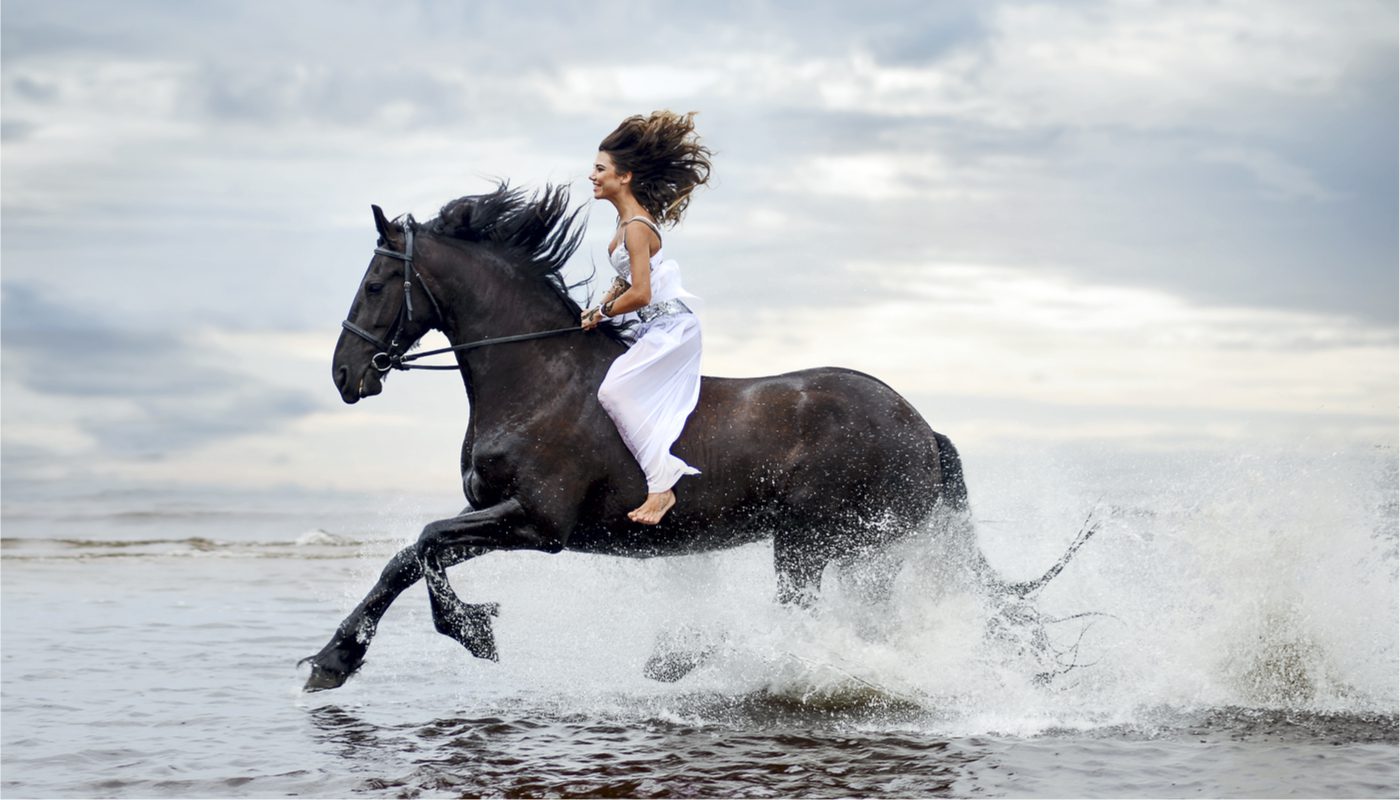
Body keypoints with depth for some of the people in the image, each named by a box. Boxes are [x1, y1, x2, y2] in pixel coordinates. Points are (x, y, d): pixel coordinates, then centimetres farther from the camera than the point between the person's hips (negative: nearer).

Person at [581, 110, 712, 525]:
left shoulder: (637, 227, -20)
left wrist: (602, 313, -8)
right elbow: (627, 276, 22)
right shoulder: (628, 218, 10)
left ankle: (662, 485, -18)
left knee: (615, 390, -17)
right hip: (661, 327, 10)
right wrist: (600, 306, 7)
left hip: (670, 327, -10)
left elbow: (639, 294, -25)